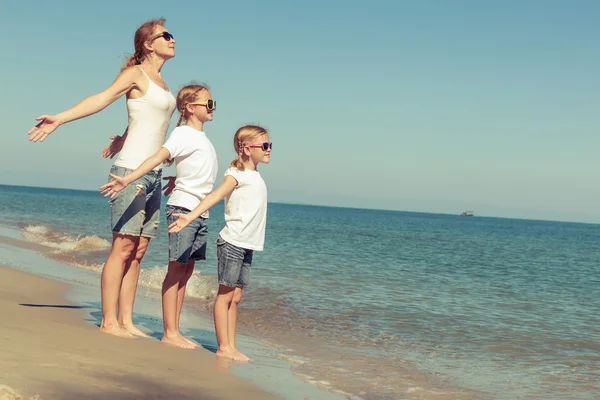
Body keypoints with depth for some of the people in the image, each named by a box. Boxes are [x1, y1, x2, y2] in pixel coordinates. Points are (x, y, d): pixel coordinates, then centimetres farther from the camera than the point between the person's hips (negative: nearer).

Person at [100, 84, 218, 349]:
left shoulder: (201, 136, 17)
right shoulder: (183, 134, -9)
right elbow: (157, 158, -22)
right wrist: (127, 179, -33)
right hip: (182, 207, -8)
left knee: (186, 271, 8)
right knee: (177, 269, -7)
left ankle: (175, 331, 13)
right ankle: (169, 334, -5)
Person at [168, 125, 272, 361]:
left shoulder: (255, 175, 17)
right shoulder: (237, 173, -8)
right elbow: (216, 195, -23)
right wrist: (192, 215, -35)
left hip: (248, 245, 8)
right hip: (232, 243, -8)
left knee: (236, 297, 9)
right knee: (226, 294, -2)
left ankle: (231, 347, 13)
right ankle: (223, 347, 1)